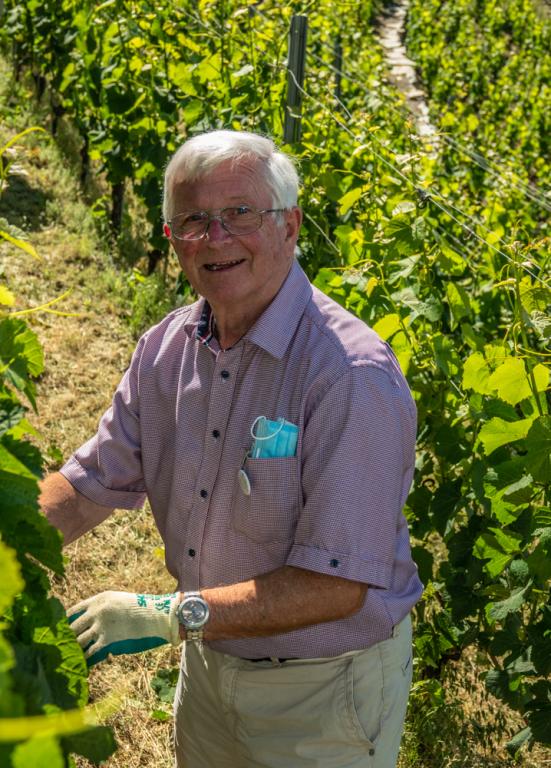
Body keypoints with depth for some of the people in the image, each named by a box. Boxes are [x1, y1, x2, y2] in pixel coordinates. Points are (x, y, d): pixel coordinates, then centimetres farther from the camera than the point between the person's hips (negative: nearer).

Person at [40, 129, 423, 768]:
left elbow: (340, 584, -29)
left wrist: (170, 614, -29)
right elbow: (88, 485, 2)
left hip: (323, 690, -6)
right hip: (208, 663, 6)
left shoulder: (352, 375, -28)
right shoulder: (165, 349, -5)